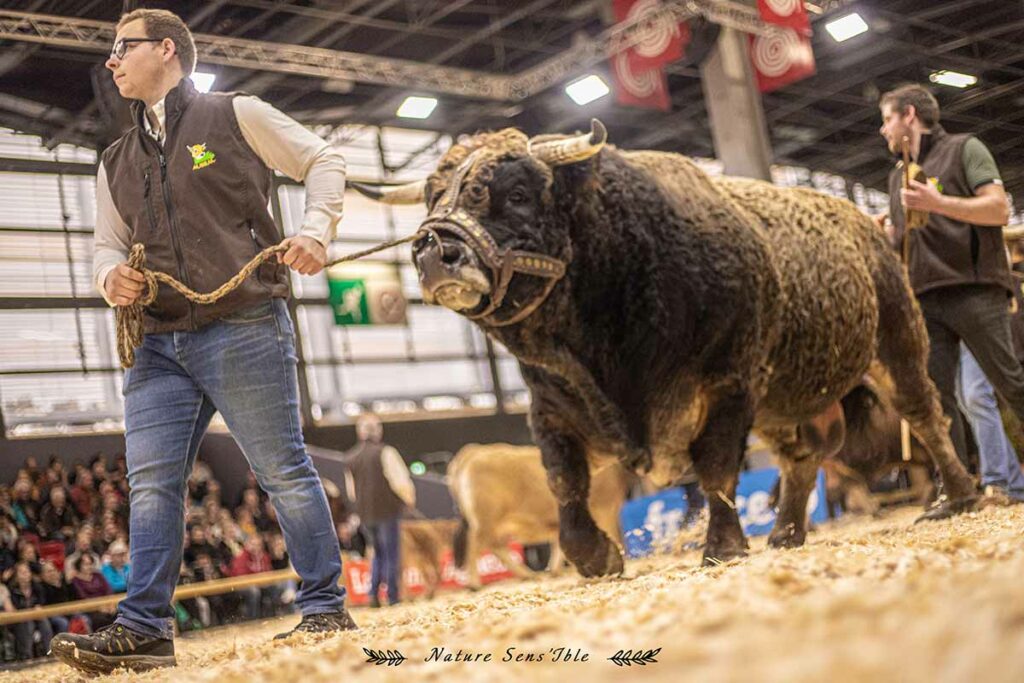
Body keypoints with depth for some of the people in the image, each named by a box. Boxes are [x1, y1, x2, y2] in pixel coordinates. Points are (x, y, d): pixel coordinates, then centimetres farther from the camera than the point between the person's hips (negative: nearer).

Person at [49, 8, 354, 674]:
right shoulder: (117, 163, 23)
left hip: (244, 331, -5)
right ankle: (146, 628, -1)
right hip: (158, 345, 6)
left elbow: (324, 161, 9)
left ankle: (326, 607, 5)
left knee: (284, 469, -3)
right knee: (151, 482, -2)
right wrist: (112, 275, -1)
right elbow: (109, 243, 23)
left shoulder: (236, 115, 7)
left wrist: (315, 231, -7)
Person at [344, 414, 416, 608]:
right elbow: (399, 480, -14)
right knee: (391, 555, 3)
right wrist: (409, 498, 2)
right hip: (387, 510, -5)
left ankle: (373, 593, 6)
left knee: (379, 553, 20)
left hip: (365, 513, 5)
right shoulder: (385, 452, -12)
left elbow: (351, 491, 11)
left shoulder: (350, 458, 6)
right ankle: (393, 598, 3)